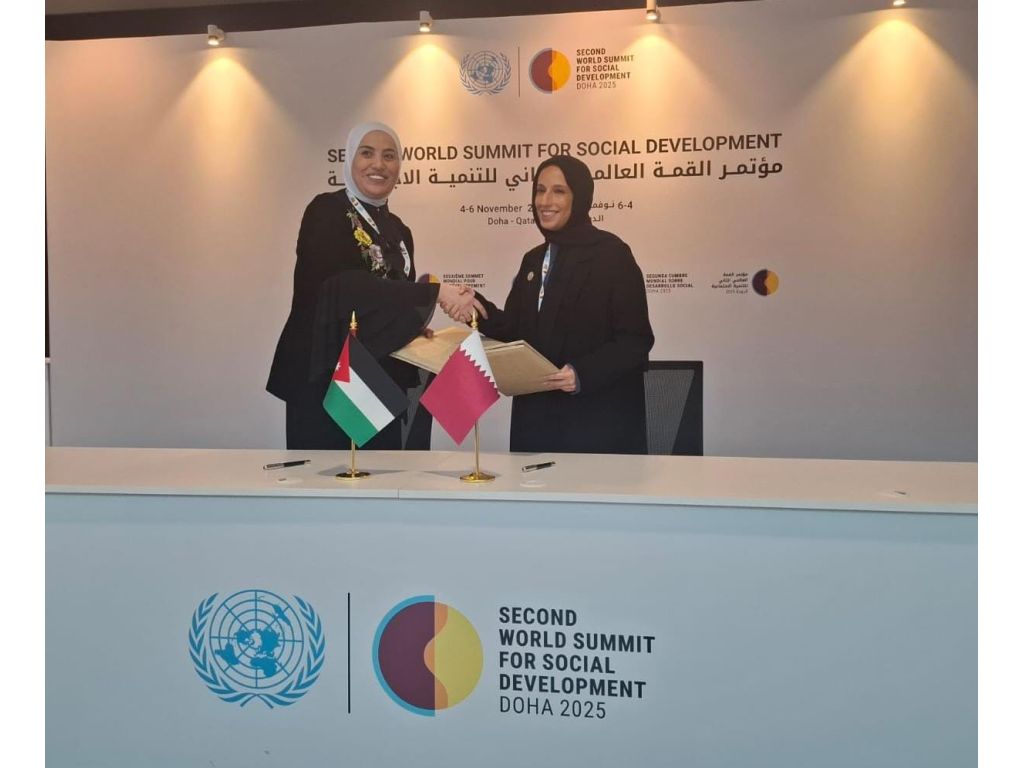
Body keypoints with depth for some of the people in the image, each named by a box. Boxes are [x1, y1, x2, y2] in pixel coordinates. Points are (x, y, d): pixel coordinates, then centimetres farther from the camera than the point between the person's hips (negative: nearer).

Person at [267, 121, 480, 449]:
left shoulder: (398, 230, 14)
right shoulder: (326, 212, -7)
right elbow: (345, 287, -22)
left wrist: (418, 330, -6)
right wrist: (432, 292, -24)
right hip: (327, 381, -6)